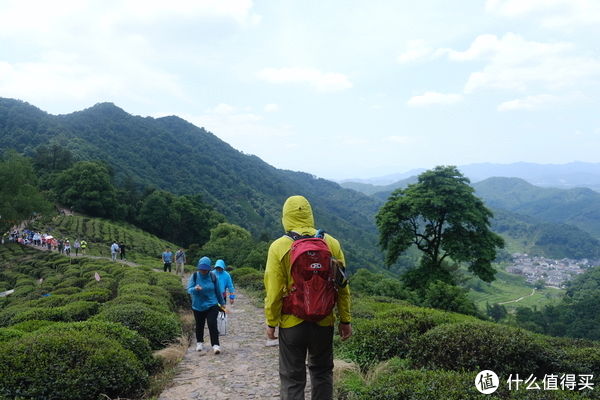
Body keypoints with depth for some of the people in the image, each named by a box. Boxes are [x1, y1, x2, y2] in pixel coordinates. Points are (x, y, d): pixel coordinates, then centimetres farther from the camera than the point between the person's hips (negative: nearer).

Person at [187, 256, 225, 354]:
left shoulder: (212, 276, -5)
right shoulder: (194, 276, -8)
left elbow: (217, 291, 6)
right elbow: (189, 290, -14)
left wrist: (222, 303, 15)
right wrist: (195, 289, -37)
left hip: (212, 305, -1)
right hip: (198, 306, 1)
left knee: (212, 324, -14)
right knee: (199, 325, 15)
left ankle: (215, 345, -12)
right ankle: (199, 343, 37)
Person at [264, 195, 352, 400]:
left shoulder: (279, 247, -10)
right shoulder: (331, 243, -2)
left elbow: (274, 291, -10)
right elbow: (342, 287, 2)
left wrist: (271, 322, 1)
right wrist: (345, 320, 10)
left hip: (292, 322, -2)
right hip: (324, 321, 3)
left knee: (292, 377, 8)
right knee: (322, 372, 20)